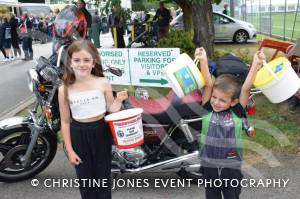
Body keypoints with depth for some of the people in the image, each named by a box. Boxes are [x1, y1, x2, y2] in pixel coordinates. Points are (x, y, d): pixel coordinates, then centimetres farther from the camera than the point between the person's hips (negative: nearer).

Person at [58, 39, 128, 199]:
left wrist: (119, 100, -21)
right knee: (85, 178, 14)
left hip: (101, 131, 0)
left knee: (103, 175, 15)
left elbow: (111, 109, 1)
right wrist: (70, 150, -2)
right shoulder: (64, 90, -8)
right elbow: (65, 122, -3)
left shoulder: (103, 83, -9)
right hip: (79, 134, 0)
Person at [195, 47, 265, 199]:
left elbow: (245, 89, -17)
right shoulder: (208, 109, -8)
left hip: (231, 169, 0)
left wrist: (256, 64, -26)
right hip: (209, 167, 1)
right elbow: (208, 84, -17)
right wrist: (203, 60, -26)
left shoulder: (237, 112, -8)